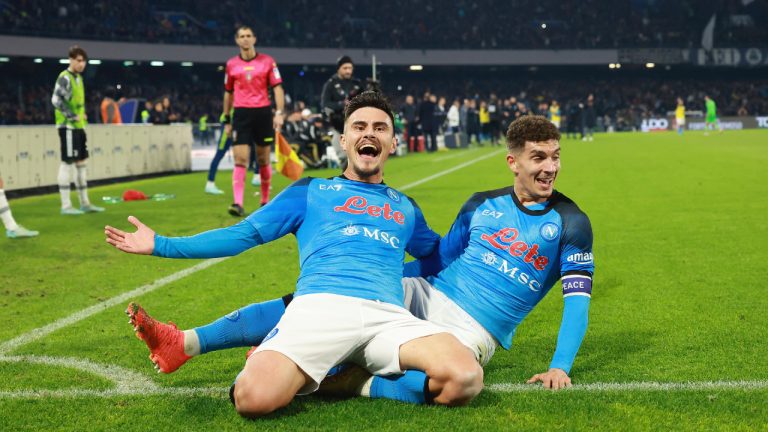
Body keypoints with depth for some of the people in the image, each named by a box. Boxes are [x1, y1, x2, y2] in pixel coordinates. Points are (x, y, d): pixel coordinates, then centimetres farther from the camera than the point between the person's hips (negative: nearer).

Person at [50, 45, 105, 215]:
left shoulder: (78, 78, 15)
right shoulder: (65, 78, -12)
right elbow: (56, 100, -23)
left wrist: (82, 116, 10)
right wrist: (73, 117, -19)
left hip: (78, 126, 9)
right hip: (68, 126, -9)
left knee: (81, 163, 12)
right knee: (67, 163, -6)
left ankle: (84, 203, 19)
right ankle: (66, 206, -2)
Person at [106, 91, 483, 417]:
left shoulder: (405, 208, 30)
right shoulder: (310, 191, 22)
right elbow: (244, 234, 20)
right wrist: (161, 245, 16)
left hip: (389, 316, 3)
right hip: (320, 307, -3)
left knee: (465, 380, -28)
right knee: (254, 398, -31)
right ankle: (300, 377, 6)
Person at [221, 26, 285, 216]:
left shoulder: (267, 61, 3)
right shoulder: (231, 64, 9)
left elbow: (277, 88, -1)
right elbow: (228, 93, 16)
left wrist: (279, 113, -13)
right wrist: (226, 120, 14)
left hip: (263, 113, 0)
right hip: (241, 114, 1)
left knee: (263, 160, 7)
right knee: (240, 160, -10)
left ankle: (265, 201, 19)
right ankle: (238, 204, -15)